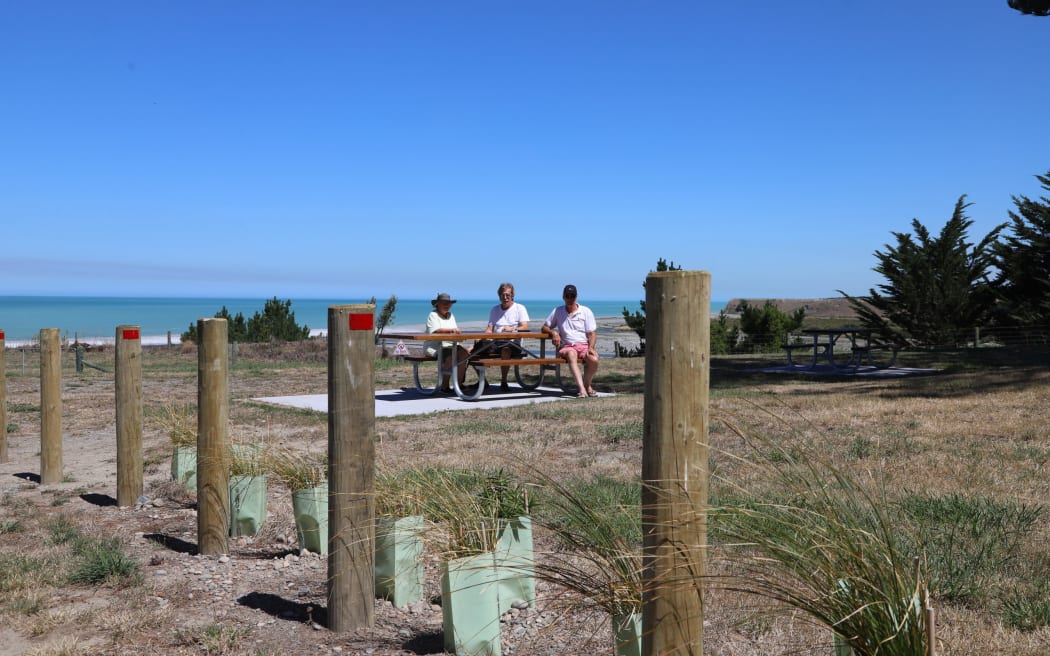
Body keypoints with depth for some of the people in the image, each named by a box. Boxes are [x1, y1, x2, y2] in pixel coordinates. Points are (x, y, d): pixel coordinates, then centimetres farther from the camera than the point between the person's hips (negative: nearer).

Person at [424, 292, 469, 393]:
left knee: (464, 353, -20)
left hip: (449, 344, 7)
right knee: (450, 356, -32)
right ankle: (444, 386, -20)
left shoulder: (451, 315, 22)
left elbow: (454, 331, 14)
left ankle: (459, 383, -14)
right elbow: (436, 331, -20)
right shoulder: (433, 315, -2)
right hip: (434, 346, -7)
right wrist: (451, 330, -33)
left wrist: (457, 331, -11)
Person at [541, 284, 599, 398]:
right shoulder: (557, 311, 14)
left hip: (584, 345, 1)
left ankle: (587, 385, -5)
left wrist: (591, 348, -13)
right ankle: (581, 389, -49)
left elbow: (592, 333, 5)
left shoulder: (586, 311, 10)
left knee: (594, 359, -33)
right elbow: (544, 328, 19)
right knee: (571, 354, -39)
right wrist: (553, 332, -4)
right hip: (567, 346, -1)